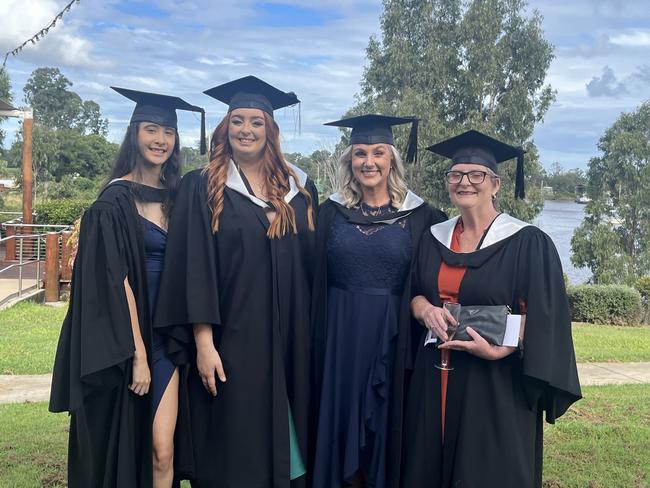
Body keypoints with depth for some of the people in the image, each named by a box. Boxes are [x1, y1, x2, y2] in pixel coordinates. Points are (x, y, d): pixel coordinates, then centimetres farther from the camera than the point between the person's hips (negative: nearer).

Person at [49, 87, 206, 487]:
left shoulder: (175, 197, 8)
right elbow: (115, 279, -14)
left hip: (165, 334, 4)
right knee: (121, 447, 9)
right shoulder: (116, 199, -9)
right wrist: (137, 354, -16)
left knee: (162, 452, 0)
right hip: (124, 335, -4)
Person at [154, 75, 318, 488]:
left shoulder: (299, 189, 9)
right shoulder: (202, 188, -1)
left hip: (289, 339, 3)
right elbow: (195, 269, -7)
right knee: (233, 451, 6)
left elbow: (314, 262, 10)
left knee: (287, 444, 12)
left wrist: (315, 334, 5)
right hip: (230, 340, -3)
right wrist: (203, 343, -13)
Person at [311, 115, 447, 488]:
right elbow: (317, 279, 6)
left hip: (393, 335, -1)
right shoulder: (332, 211, 4)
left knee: (386, 421, 9)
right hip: (341, 333, 1)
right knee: (342, 417, 9)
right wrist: (317, 337, 2)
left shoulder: (419, 215, 0)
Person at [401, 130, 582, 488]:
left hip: (495, 382, -5)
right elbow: (414, 295, 12)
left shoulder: (527, 242, -9)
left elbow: (542, 315, -12)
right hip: (435, 378, 5)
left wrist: (497, 350, -24)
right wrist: (426, 310, -10)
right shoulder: (433, 239, 8)